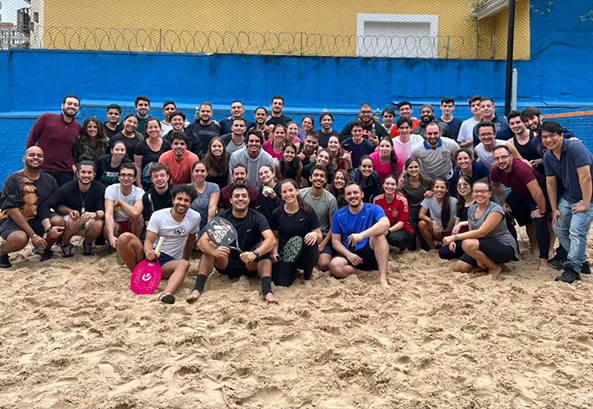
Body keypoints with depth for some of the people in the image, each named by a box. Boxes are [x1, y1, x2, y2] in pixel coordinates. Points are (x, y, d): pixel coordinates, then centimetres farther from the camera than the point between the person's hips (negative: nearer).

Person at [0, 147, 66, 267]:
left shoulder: (50, 181, -1)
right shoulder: (13, 180, -14)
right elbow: (13, 211, -19)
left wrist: (49, 228, -25)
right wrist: (33, 235, -24)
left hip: (36, 219, 5)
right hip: (11, 220, -4)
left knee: (60, 222, -23)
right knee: (20, 238, -37)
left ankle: (46, 250, 6)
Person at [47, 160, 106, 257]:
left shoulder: (100, 188, -16)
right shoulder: (67, 188, -17)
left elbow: (102, 211, -20)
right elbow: (51, 205, -12)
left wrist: (95, 214, -44)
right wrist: (69, 210, -26)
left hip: (88, 224, 1)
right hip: (68, 224, 0)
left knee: (98, 224, -33)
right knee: (73, 220, -35)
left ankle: (87, 244, 2)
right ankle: (65, 245, -3)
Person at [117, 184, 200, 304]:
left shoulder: (195, 218, -1)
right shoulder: (158, 215, -7)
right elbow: (148, 241, -13)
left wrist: (186, 259, 21)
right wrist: (148, 251, -36)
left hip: (170, 262, 0)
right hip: (151, 255, 0)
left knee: (184, 264, -36)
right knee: (125, 238, -27)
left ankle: (166, 294, -64)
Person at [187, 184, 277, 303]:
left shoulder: (256, 217, -12)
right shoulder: (222, 217, -9)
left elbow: (272, 240, -29)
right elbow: (202, 241, -21)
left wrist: (255, 253, -48)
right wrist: (214, 252, -44)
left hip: (250, 265, -1)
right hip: (227, 264, 1)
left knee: (264, 245, -29)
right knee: (209, 245, -23)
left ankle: (267, 291, -40)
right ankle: (197, 288, -32)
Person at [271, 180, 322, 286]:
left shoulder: (308, 211, -7)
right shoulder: (276, 213, -1)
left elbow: (320, 237, -6)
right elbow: (276, 237, 9)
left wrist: (315, 234, -29)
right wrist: (274, 252, -9)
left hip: (306, 253, -1)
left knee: (311, 241, -36)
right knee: (282, 283, -23)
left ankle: (307, 273, -5)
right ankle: (293, 269, 16)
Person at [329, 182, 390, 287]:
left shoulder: (373, 209, -6)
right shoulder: (339, 215, 3)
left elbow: (385, 224, -27)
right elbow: (335, 241, 5)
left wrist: (362, 235, -41)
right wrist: (348, 254, -16)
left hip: (370, 253, -1)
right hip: (350, 255, 1)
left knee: (378, 234, -32)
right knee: (334, 265, -30)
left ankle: (383, 278, -35)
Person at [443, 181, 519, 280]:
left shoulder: (496, 209, -20)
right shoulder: (471, 209, 3)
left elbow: (481, 232, -28)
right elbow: (472, 232, 0)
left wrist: (454, 237, -31)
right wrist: (479, 258, -11)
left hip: (505, 248, -7)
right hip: (484, 248, 8)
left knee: (467, 244, -30)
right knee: (458, 268, -5)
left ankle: (495, 268, -10)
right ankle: (488, 263, 12)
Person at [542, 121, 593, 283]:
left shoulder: (575, 148, -25)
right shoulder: (548, 156, -3)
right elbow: (550, 183, 2)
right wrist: (554, 209, 2)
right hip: (569, 196, 7)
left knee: (576, 230, -16)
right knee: (559, 227, 7)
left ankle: (573, 269, -5)